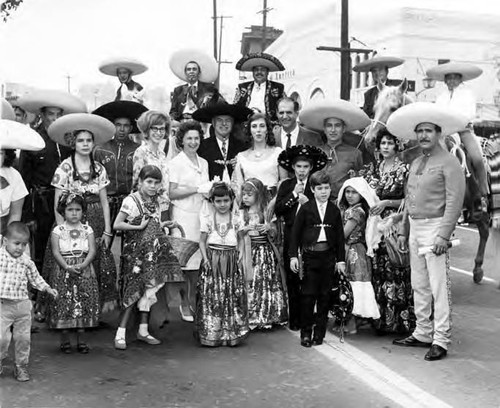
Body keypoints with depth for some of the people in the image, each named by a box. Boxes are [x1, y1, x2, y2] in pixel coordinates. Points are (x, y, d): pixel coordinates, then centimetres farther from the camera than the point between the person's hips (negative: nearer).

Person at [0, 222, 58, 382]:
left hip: (22, 304, 4)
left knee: (23, 337, 8)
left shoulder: (26, 261, 4)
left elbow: (35, 278, 15)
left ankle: (21, 366, 24)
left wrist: (47, 288, 5)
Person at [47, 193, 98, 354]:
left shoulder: (87, 230, 5)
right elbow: (56, 252, -7)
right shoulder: (58, 230, 2)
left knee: (83, 304, 1)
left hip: (84, 272, 1)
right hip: (63, 272, -1)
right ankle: (65, 340, 9)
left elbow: (92, 251, -3)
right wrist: (67, 267, -20)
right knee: (64, 305, -2)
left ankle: (81, 340, 10)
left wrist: (83, 265, -19)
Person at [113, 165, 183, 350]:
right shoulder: (131, 200, -11)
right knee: (134, 291, -7)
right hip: (136, 252, -7)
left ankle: (143, 330, 18)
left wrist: (164, 224, 4)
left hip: (154, 251, 7)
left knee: (149, 289, 8)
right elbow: (117, 225, -15)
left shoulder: (155, 201, 11)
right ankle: (121, 333, 0)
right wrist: (138, 227, -19)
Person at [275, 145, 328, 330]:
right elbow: (277, 210, -1)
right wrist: (294, 194, -8)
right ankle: (294, 319, 12)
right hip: (291, 237, 2)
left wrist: (308, 202, -13)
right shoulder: (286, 185, 10)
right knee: (292, 279, 4)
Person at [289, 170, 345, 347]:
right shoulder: (305, 208, 1)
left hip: (328, 256, 3)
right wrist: (293, 256, -5)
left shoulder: (334, 210, 9)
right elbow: (295, 232, 2)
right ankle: (305, 333, 7)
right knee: (308, 295, -2)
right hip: (310, 255, -2)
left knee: (324, 296, 6)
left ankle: (319, 333, 15)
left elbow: (339, 236, 11)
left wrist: (341, 259, 7)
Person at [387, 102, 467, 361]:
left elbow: (454, 201, -14)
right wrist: (403, 230, 15)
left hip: (434, 227, -8)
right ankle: (423, 334, 22)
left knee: (439, 286, -6)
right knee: (419, 285, 12)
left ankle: (441, 340, -1)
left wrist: (443, 235, -20)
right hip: (414, 226, 8)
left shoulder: (449, 163, -8)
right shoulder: (416, 163, 16)